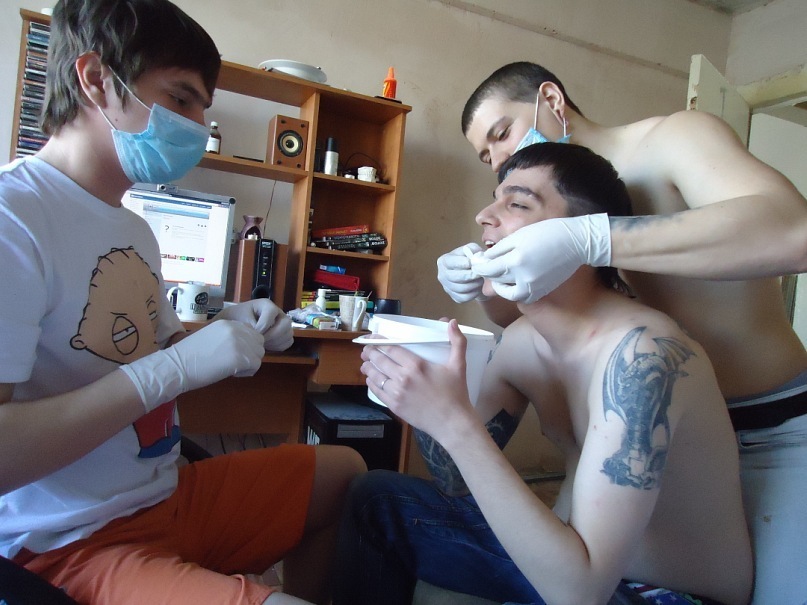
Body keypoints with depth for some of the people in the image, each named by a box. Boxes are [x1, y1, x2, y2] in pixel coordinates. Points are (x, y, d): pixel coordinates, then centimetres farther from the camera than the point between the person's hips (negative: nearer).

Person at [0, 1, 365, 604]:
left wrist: (228, 334, -2)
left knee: (345, 472, 19)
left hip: (167, 492, 9)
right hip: (68, 541, -8)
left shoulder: (134, 227, 7)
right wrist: (178, 363, -26)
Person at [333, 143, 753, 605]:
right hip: (569, 554, 7)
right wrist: (417, 397, -16)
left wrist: (454, 421, -35)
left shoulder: (641, 352, -29)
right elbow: (461, 484, 3)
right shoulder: (520, 341, -6)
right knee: (379, 498, 3)